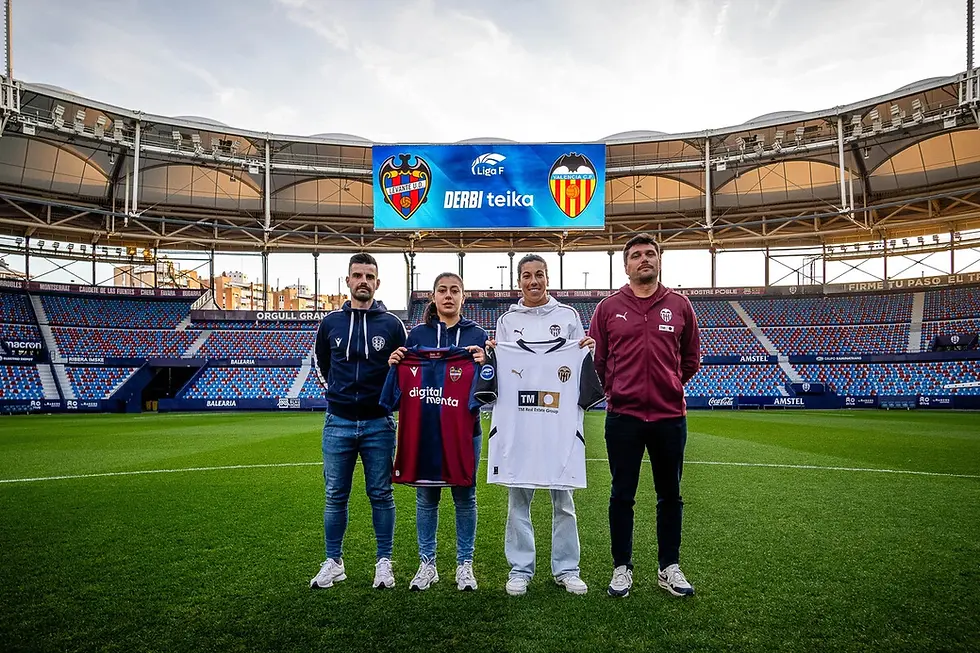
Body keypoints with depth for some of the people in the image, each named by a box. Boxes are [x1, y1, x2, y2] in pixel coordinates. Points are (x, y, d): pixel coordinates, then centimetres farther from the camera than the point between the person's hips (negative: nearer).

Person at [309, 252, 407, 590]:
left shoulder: (392, 324, -1)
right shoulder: (331, 322, 4)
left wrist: (385, 397, 1)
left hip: (379, 424, -1)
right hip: (338, 423, 2)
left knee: (381, 495, 6)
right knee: (335, 496, 8)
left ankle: (384, 562, 19)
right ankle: (333, 562, 23)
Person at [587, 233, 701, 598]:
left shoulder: (680, 306, 5)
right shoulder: (609, 308, 1)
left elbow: (691, 357, 15)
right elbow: (596, 358, 7)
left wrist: (670, 387, 11)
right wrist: (614, 390, 6)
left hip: (670, 415, 2)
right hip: (623, 417, -1)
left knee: (670, 495, 12)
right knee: (622, 495, 8)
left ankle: (670, 568, 28)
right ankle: (622, 568, 22)